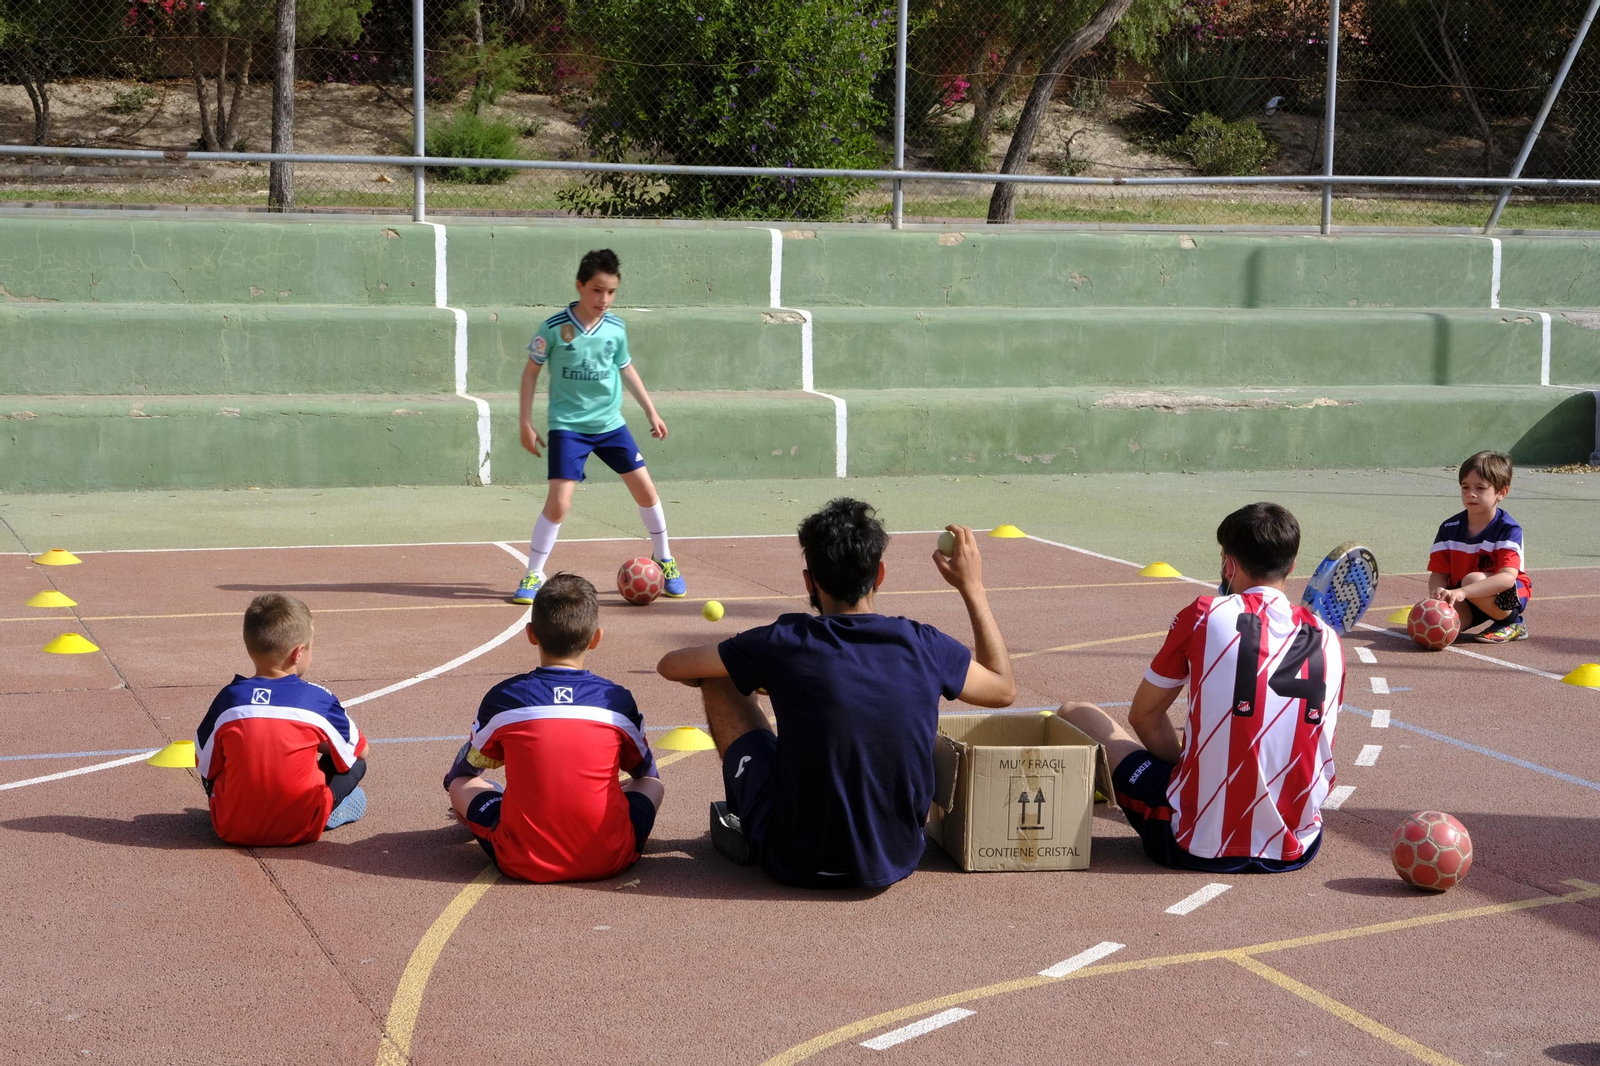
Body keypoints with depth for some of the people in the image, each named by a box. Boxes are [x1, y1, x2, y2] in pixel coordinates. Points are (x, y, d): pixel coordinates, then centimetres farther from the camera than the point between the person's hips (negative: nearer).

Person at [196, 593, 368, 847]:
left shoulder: (228, 699, -3)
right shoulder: (318, 699, -6)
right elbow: (359, 751, 10)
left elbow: (207, 769, 6)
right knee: (355, 763, 15)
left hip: (233, 828, 2)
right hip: (301, 828, -2)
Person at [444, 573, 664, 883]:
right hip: (609, 859, 1)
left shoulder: (502, 698, -3)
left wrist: (454, 782, 41)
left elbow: (465, 768, 16)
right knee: (652, 784, 28)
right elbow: (645, 770, 20)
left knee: (461, 783, 22)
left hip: (523, 864, -1)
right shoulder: (617, 700, -1)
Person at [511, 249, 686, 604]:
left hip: (610, 423, 4)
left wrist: (651, 412, 17)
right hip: (568, 426, -4)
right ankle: (533, 575, 2)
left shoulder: (616, 328, -2)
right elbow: (531, 371, -1)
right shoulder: (554, 328, -13)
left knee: (646, 490, 3)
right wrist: (526, 423, -3)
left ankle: (664, 560, 24)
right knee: (559, 502, -14)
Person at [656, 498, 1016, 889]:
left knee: (720, 682, 10)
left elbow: (671, 665, 1)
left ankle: (742, 818, 35)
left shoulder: (785, 644, -15)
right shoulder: (922, 646, -9)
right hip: (897, 862, 3)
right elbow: (1003, 688, 12)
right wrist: (972, 587, 17)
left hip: (798, 866, -3)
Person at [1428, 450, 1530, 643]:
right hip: (1464, 599, 3)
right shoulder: (1449, 528, -3)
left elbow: (1507, 578, -31)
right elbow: (1438, 573, -3)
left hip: (1510, 595, -3)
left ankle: (1512, 623, -9)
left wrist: (1462, 592, -45)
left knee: (1473, 579, -34)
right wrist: (1438, 594, -30)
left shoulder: (1508, 529, -18)